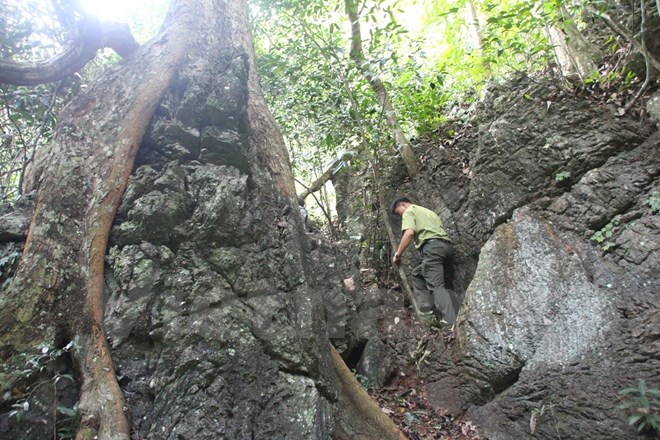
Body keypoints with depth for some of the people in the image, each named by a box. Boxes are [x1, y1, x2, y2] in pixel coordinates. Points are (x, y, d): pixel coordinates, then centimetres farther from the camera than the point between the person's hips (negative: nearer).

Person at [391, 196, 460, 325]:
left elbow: (409, 233, -11)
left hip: (433, 247, -9)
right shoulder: (427, 211, 35)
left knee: (436, 287, -13)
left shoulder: (409, 211, 8)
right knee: (418, 274, 22)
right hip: (446, 246, 9)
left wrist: (397, 254, -6)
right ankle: (426, 311, 12)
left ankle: (454, 323, -24)